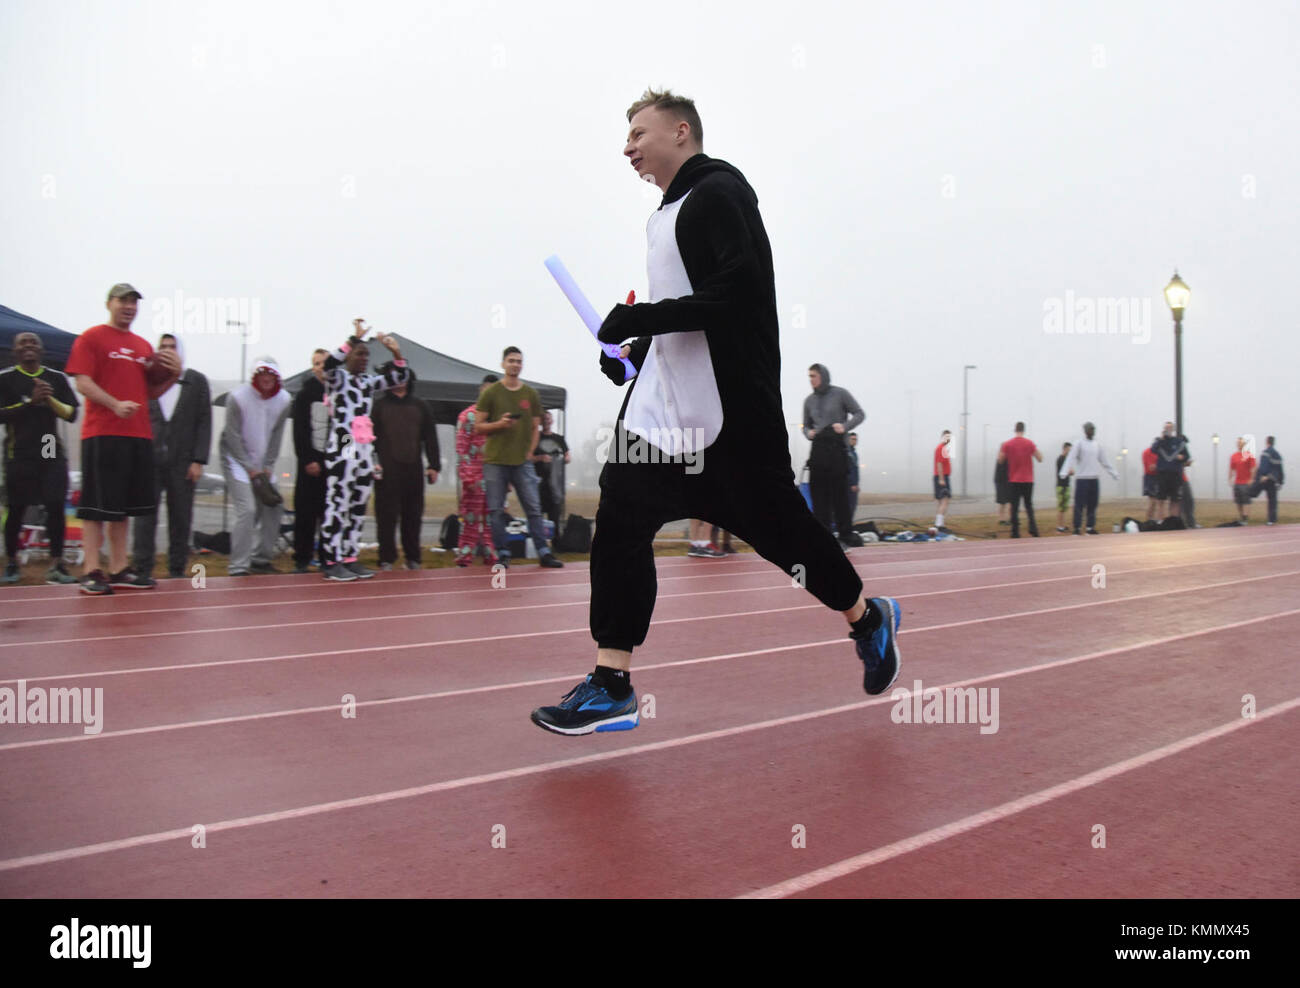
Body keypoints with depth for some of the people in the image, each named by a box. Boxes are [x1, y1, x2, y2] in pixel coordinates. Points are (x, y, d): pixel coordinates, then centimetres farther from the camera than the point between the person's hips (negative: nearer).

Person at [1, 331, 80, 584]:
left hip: (52, 452, 1)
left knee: (56, 506, -8)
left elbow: (72, 414, 4)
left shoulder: (56, 379, 10)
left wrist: (49, 399, -10)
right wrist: (31, 402, -15)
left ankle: (56, 565, -5)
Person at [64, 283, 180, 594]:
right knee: (96, 505, -4)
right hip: (102, 434, -6)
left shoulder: (144, 346, 18)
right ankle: (91, 571, -1)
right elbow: (82, 382, -8)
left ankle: (119, 569, 16)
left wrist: (174, 374, 3)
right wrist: (116, 405, -22)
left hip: (139, 434, 6)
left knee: (123, 505, 10)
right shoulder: (92, 338, 1)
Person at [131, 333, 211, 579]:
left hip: (182, 462, 0)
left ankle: (177, 571, 12)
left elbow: (204, 422, 4)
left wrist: (199, 460, -4)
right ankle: (142, 569, 3)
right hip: (149, 458, 0)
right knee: (144, 516, -3)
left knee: (181, 518, 4)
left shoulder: (197, 381, 8)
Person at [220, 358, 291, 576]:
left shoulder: (283, 400, -2)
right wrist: (251, 470, -14)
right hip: (236, 459, -5)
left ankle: (261, 559, 16)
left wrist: (267, 468, -5)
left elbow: (276, 436, 2)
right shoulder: (238, 397, -15)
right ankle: (238, 567, -11)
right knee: (247, 510, -17)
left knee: (275, 507, 1)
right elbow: (233, 437, -13)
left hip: (263, 464, 6)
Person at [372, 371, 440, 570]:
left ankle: (413, 557, 14)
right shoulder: (379, 406, 8)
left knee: (413, 516, 5)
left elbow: (430, 438, 14)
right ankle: (386, 558, 3)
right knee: (387, 516, -3)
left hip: (413, 469, 3)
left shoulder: (420, 406, 16)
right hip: (387, 470, -2)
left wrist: (434, 466, 6)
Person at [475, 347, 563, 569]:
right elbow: (478, 427, 3)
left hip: (522, 462, 2)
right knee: (496, 510, 0)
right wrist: (499, 423, -14)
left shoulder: (531, 395, 11)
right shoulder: (491, 393, 4)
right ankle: (502, 554, 8)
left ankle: (544, 552, 3)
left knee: (534, 508, -1)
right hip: (495, 461, -1)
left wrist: (530, 452, 3)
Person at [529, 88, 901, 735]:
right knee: (619, 519, -2)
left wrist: (639, 319, -20)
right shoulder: (670, 212, 20)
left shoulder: (719, 191, -8)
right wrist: (638, 350, 12)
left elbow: (737, 294, -22)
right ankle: (611, 686, 2)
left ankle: (868, 619, 30)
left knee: (777, 523, 3)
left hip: (732, 412, -9)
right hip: (663, 405, 9)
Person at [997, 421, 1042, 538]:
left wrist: (1000, 449, 17)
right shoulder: (1030, 443, -4)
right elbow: (1040, 459, 0)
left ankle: (1015, 532, -1)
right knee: (1029, 505, 12)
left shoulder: (1007, 444, -4)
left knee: (1015, 507, 3)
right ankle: (1033, 528, -2)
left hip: (1014, 480, 0)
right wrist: (1035, 450, 17)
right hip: (1028, 480, 0)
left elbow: (1000, 460, 2)